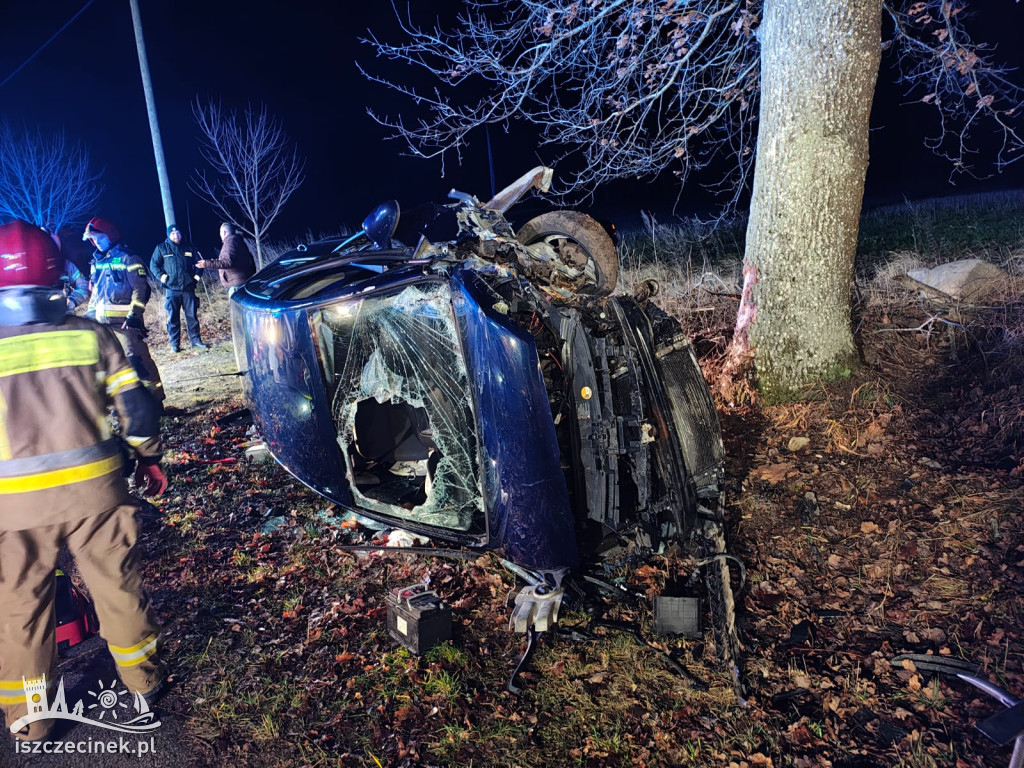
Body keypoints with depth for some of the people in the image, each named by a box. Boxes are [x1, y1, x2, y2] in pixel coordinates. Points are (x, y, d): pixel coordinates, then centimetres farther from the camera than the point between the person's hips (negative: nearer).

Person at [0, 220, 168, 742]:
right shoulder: (90, 334, -3)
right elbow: (137, 407, -3)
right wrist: (149, 458, 12)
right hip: (93, 486, 1)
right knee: (117, 585, 16)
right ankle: (144, 682, 32)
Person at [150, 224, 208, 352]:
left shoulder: (187, 248, 14)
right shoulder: (161, 248, 5)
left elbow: (196, 263, 22)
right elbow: (153, 264, 6)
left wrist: (197, 274, 7)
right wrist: (160, 276, -9)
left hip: (188, 288, 2)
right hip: (171, 288, -2)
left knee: (192, 315, 4)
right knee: (173, 317, 1)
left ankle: (195, 340, 12)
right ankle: (174, 344, 7)